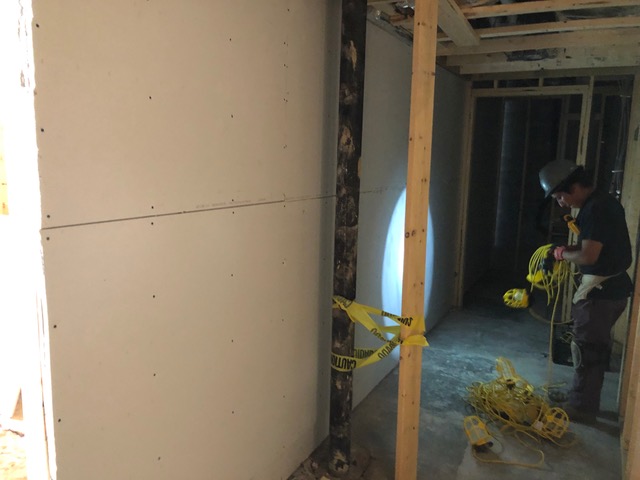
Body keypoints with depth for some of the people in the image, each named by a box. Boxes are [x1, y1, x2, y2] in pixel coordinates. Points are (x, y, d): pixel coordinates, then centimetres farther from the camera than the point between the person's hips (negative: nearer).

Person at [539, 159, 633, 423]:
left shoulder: (595, 209, -21)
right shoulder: (605, 202, 11)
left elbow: (589, 256, -25)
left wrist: (564, 254, -7)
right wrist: (571, 247, 7)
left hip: (600, 291, -10)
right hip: (613, 287, 10)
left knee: (585, 349, 1)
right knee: (596, 347, 18)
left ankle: (582, 407, 13)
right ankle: (586, 401, 30)